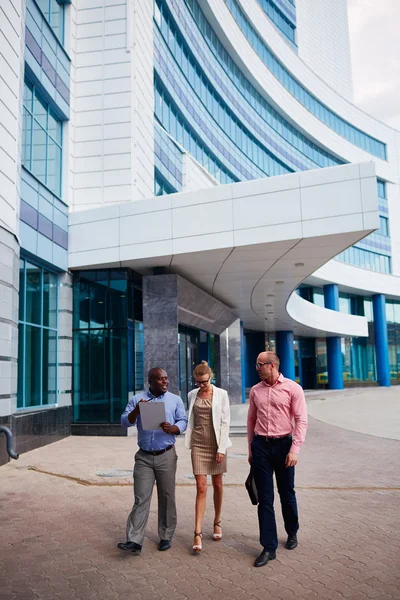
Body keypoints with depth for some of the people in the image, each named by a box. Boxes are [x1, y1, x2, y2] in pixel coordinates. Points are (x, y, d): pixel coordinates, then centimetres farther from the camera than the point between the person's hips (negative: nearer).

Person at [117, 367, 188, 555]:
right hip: (144, 457, 0)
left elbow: (183, 422, 3)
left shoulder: (175, 400, 5)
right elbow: (125, 422, -1)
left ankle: (166, 537, 20)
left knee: (166, 498, 7)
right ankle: (134, 541, -1)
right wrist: (136, 410, -20)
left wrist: (172, 428, -19)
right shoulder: (137, 399, 4)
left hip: (166, 456, 0)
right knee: (141, 498, -2)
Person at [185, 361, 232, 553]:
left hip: (217, 443, -1)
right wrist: (190, 442, 12)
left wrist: (221, 448, -10)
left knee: (217, 484, 12)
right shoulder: (192, 395, 5)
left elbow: (225, 421, -5)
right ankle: (198, 532, -1)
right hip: (199, 444, 1)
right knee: (201, 487, -4)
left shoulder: (221, 394, -4)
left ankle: (217, 523, 30)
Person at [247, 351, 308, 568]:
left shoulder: (292, 388, -7)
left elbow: (301, 420, -9)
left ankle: (292, 533, 39)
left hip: (283, 445, -3)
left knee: (287, 494, 14)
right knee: (264, 499, 4)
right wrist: (251, 449, 13)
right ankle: (269, 547, 12)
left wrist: (294, 449, -14)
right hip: (260, 446, 3)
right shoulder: (255, 390, 5)